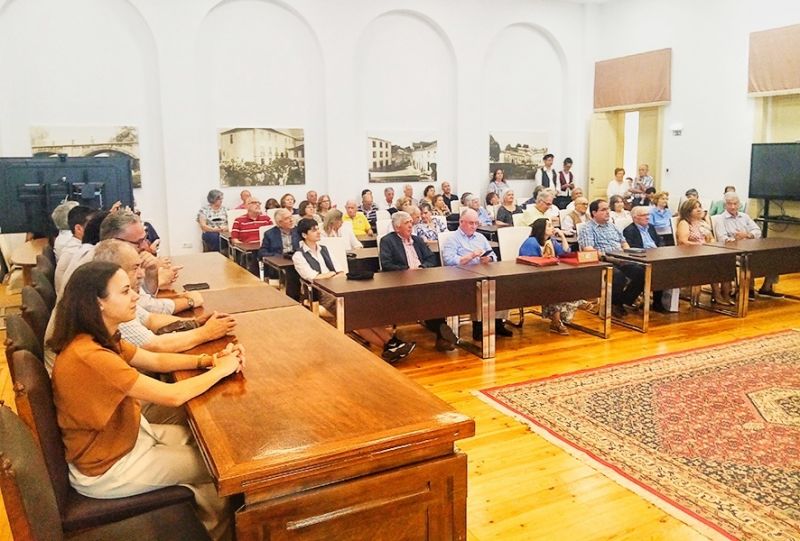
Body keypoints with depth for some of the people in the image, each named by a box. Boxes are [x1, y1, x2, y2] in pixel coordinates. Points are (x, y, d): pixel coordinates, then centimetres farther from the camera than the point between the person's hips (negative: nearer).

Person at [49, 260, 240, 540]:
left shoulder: (102, 340, -4)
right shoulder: (90, 356, -34)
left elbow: (156, 360, 4)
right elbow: (173, 395, -33)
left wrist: (207, 360, -13)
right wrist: (221, 370, -17)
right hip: (107, 468, -9)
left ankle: (206, 516, 35)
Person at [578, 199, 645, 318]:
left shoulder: (612, 226, 24)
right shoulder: (587, 229, 0)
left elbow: (624, 242, 30)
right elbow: (588, 249, -14)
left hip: (620, 261, 7)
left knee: (641, 272, -19)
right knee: (618, 276, -36)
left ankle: (624, 301, -3)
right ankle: (613, 303, -8)